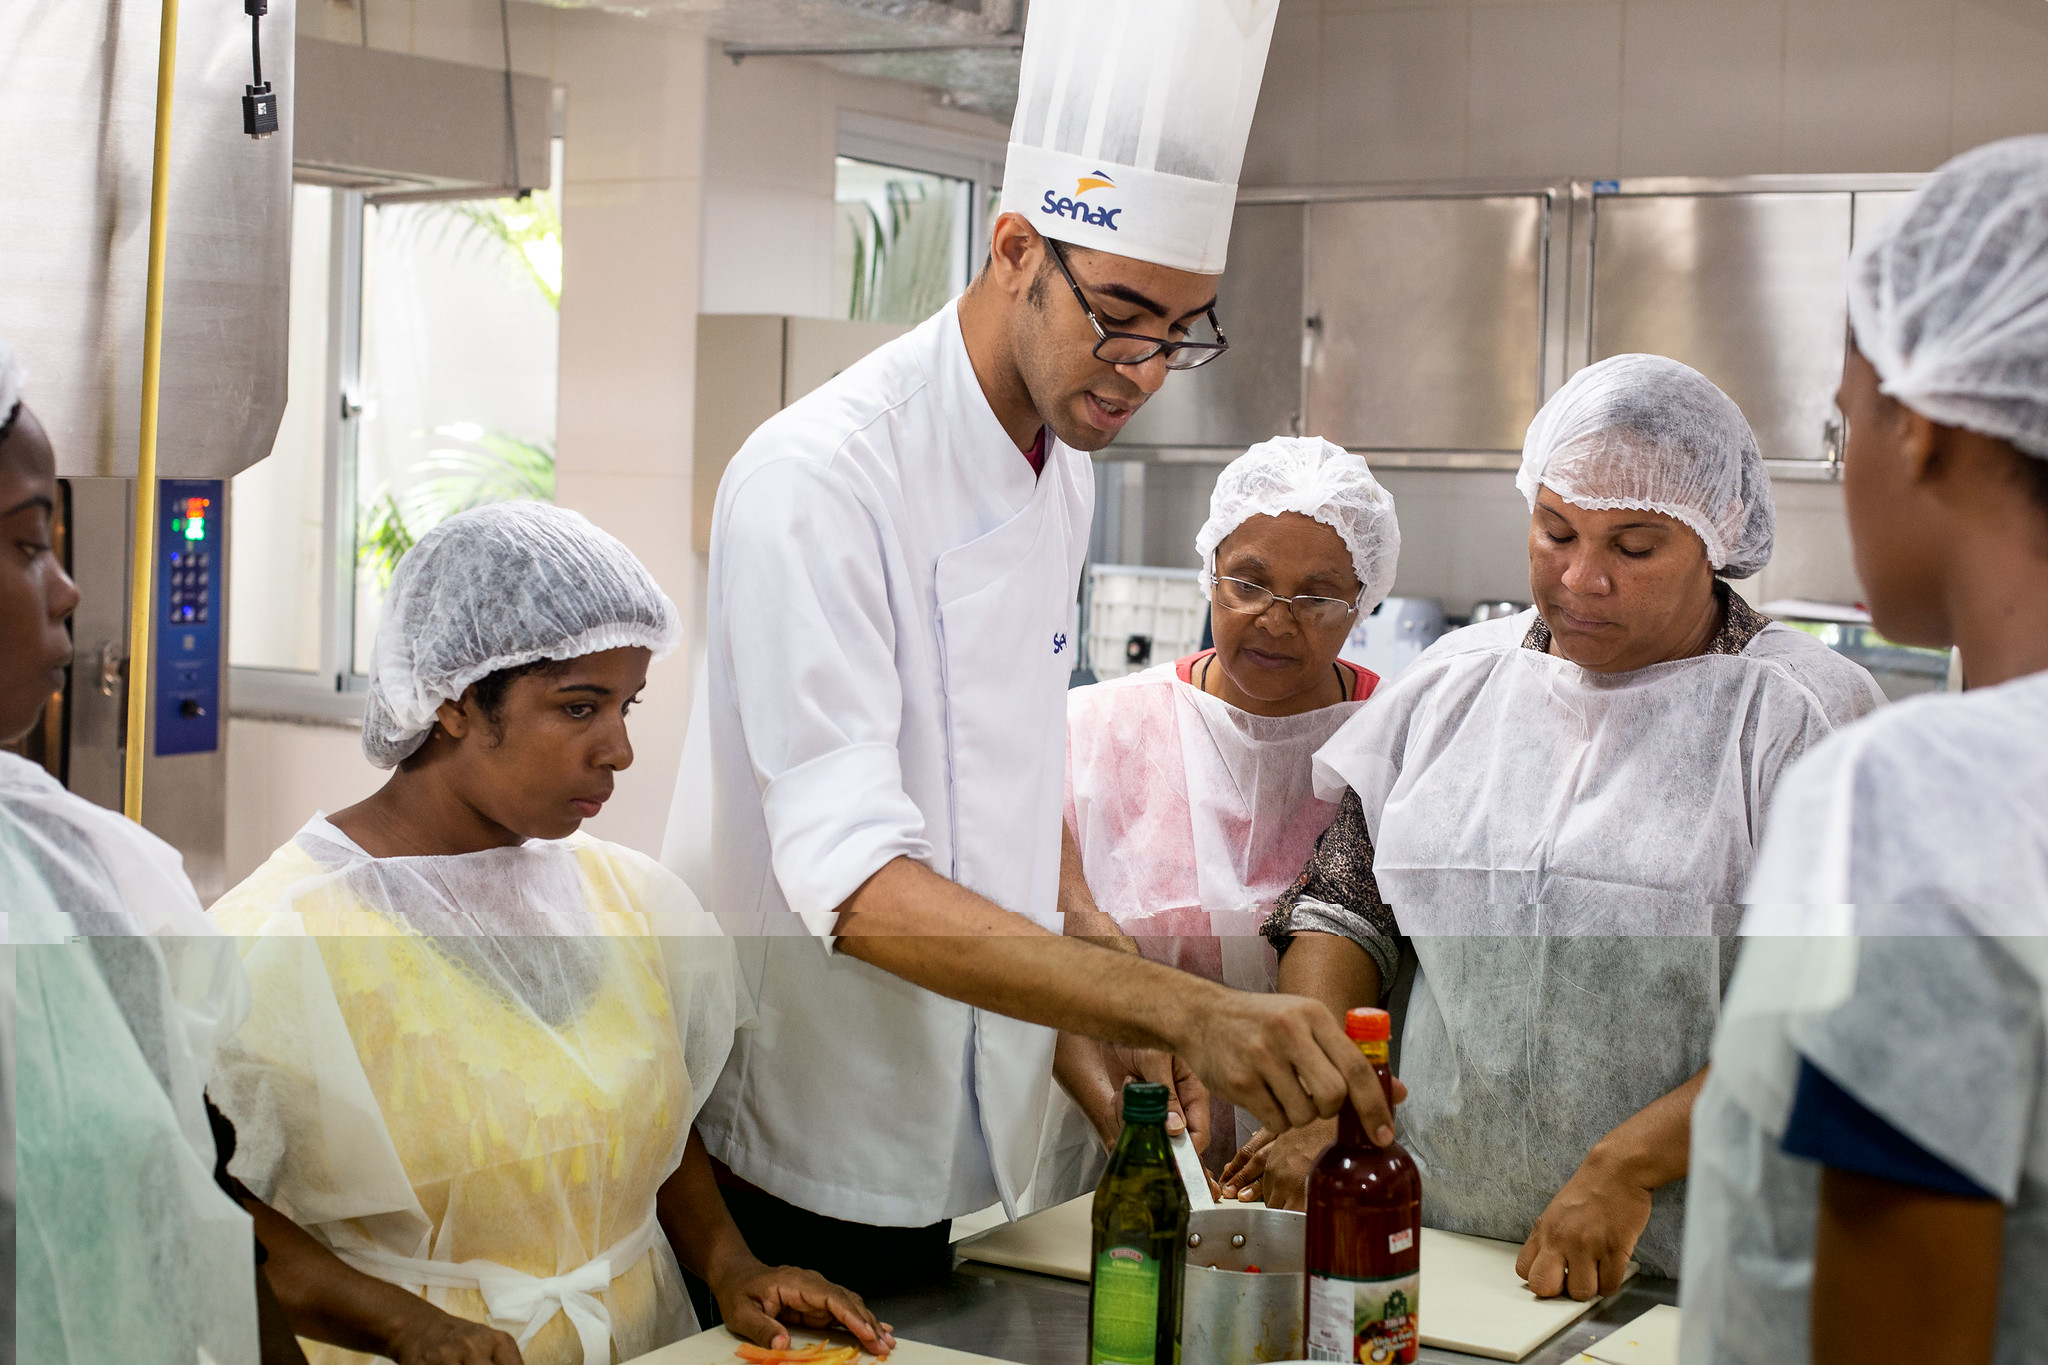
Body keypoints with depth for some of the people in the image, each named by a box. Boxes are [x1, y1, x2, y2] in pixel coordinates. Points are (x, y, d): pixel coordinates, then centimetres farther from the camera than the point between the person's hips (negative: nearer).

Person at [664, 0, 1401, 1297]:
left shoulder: (1064, 466, 4)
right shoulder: (817, 480, -24)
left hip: (978, 1128, 8)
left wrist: (1085, 922, 0)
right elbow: (853, 880, -32)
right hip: (813, 1167, -8)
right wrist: (1184, 1008, -41)